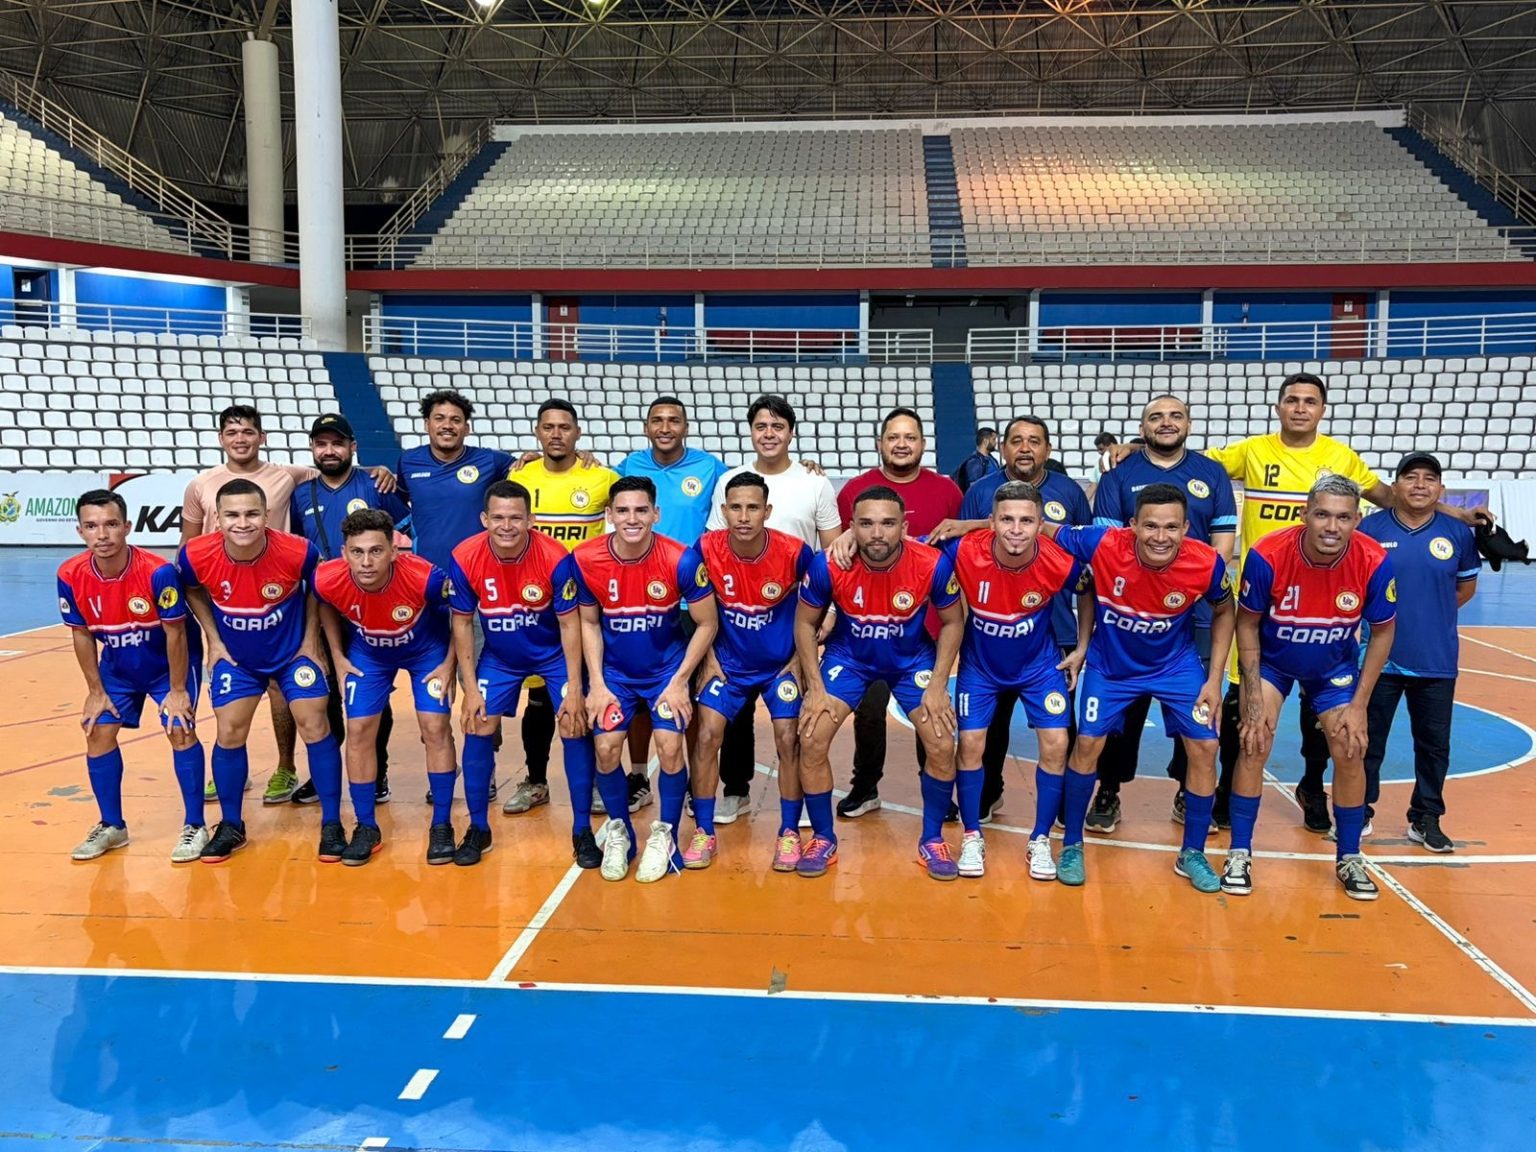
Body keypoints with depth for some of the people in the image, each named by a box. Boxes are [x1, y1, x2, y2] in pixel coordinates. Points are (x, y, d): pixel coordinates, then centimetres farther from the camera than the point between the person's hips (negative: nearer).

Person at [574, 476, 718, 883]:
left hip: (667, 669, -1)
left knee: (670, 748, -13)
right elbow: (589, 623, -1)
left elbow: (706, 624, -11)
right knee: (606, 748, -9)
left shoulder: (682, 560, -22)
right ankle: (618, 830, 17)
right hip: (614, 671, 2)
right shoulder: (586, 560, -16)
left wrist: (679, 681, -13)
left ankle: (664, 835, 11)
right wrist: (597, 683, -8)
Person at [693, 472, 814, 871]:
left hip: (781, 663, -1)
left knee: (789, 739, -7)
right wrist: (709, 657, -3)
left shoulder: (795, 552, -21)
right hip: (728, 662, 1)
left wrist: (801, 658, -4)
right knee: (707, 736, -7)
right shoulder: (707, 548, -18)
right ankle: (704, 833, 7)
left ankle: (789, 834, 9)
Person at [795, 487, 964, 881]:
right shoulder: (828, 566, -27)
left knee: (942, 747, -9)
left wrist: (938, 684, -14)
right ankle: (823, 840, 11)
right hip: (849, 656, 0)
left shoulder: (933, 564, -28)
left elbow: (952, 622, -9)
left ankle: (932, 840, 15)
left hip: (913, 658, 0)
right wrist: (816, 687, -13)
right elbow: (805, 624, -9)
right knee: (811, 741, -11)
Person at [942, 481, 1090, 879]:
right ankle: (972, 837, 17)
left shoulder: (1061, 562, -27)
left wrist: (1082, 649, 0)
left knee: (1056, 745, -5)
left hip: (1039, 664, 1)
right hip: (980, 665, 0)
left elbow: (1088, 592, -3)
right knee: (970, 743, -4)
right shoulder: (964, 552, -31)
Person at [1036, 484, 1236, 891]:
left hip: (1176, 663, 1)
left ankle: (1192, 854, 17)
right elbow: (1045, 531, -17)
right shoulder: (1103, 545, -31)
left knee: (1204, 747, -4)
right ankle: (1072, 845, 18)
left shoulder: (1207, 563, -26)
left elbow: (1224, 611, -5)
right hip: (1110, 663, -1)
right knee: (1088, 743, -3)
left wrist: (1215, 678, -7)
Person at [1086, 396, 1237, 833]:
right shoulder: (1119, 474, 5)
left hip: (1196, 613, 2)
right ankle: (1108, 792, 13)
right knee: (1123, 705, 3)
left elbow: (1224, 539, 6)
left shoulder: (1212, 474, 9)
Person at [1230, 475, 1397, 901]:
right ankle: (1240, 855, 3)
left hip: (1335, 666, 2)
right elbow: (1247, 623, -15)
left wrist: (1359, 703, -10)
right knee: (1254, 745, -12)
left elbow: (1382, 632, -10)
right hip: (1271, 659, -2)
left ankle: (1349, 859, 20)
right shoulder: (1268, 556, -32)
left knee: (1350, 752, -1)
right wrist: (1255, 697, -17)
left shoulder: (1374, 562, -27)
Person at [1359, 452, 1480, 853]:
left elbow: (1466, 586, 13)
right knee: (1368, 740, 9)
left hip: (1437, 662, 2)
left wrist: (1432, 613, 8)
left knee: (1434, 743, 10)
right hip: (1379, 658, -2)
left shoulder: (1458, 533, 0)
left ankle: (1426, 818, 25)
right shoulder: (1370, 528, -6)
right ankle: (1358, 814, 24)